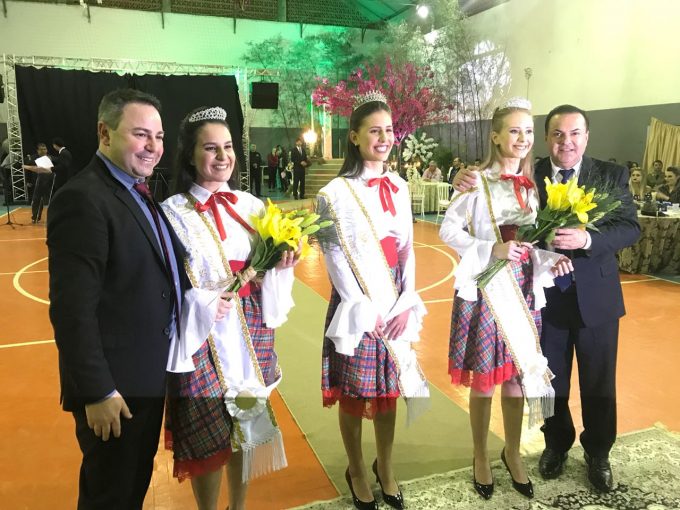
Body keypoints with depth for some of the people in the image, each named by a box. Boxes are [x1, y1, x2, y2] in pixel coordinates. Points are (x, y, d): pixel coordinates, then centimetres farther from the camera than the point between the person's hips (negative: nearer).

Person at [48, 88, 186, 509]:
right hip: (114, 386, -8)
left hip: (149, 376, 8)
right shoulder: (83, 199, -21)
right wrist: (98, 392, -22)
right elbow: (73, 309, -24)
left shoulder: (140, 192, 9)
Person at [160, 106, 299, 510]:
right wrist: (202, 304, -25)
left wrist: (281, 266, -10)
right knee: (208, 437, 7)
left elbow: (266, 273, 10)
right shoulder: (173, 212, -8)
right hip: (204, 337, -4)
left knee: (248, 424, 16)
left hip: (251, 335, 5)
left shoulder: (251, 205, 5)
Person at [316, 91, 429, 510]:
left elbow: (408, 248, 6)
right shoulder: (336, 193, -9)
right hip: (357, 307, -4)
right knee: (354, 397, 9)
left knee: (389, 391, 15)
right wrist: (364, 310, -12)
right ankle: (357, 471, 33)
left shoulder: (398, 187, 7)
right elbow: (336, 259, -10)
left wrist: (406, 303, -4)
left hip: (396, 306, 5)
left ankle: (386, 468, 36)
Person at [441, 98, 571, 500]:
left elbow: (530, 240, 13)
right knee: (483, 378, 6)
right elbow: (448, 231, -8)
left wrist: (549, 260, -6)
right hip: (484, 289, -4)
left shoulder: (532, 185, 9)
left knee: (517, 376, 12)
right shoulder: (477, 181, -7)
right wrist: (492, 250, -19)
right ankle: (481, 457, 28)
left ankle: (513, 453, 34)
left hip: (524, 290, 5)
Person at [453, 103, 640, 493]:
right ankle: (557, 444, 41)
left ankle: (598, 453, 39)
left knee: (599, 383, 15)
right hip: (545, 296, 0)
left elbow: (630, 227, -11)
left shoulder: (612, 175, -3)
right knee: (551, 380, 16)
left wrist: (587, 239, -29)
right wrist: (466, 183, -29)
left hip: (595, 296, 0)